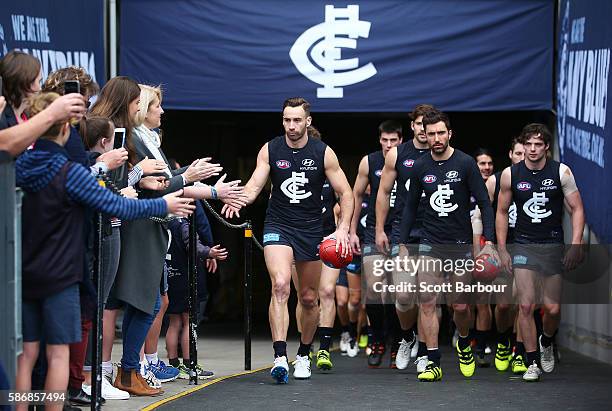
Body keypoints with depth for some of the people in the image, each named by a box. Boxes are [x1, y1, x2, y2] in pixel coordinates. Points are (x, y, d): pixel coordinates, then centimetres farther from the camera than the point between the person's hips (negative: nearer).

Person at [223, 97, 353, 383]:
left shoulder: (323, 153, -6)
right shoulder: (270, 150, -5)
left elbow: (345, 193, -1)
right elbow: (254, 186, -11)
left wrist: (343, 228, -13)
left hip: (311, 230, 2)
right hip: (278, 226, -1)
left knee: (308, 298, 11)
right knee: (280, 285, -24)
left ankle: (303, 355, 33)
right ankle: (280, 357, -29)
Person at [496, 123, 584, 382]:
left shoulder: (561, 172, -4)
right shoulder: (510, 175, -2)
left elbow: (577, 209, 0)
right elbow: (502, 212, 9)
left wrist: (576, 246, -9)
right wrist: (502, 250, 4)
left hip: (553, 246, 0)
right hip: (524, 245, 0)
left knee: (552, 308, 0)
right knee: (526, 305, -10)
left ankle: (546, 343, 33)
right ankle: (532, 363, 0)